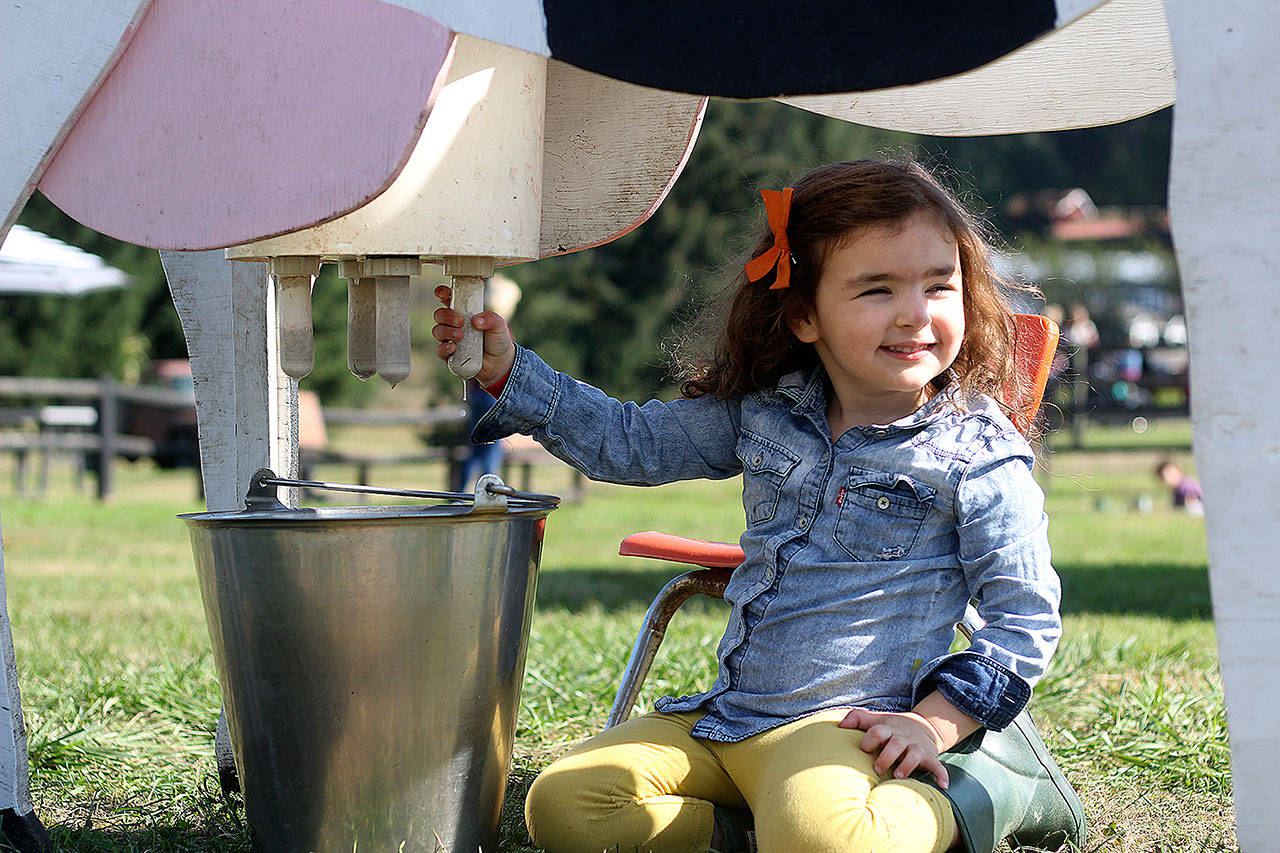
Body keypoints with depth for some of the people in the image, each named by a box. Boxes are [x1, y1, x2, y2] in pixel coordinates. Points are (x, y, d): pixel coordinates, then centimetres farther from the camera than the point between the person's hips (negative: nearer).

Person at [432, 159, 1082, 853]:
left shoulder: (976, 457, -7)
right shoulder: (765, 412, 7)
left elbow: (1027, 616, -5)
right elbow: (629, 442, 17)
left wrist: (934, 722, -14)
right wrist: (508, 371, 7)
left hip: (849, 726, -6)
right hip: (726, 716, 6)